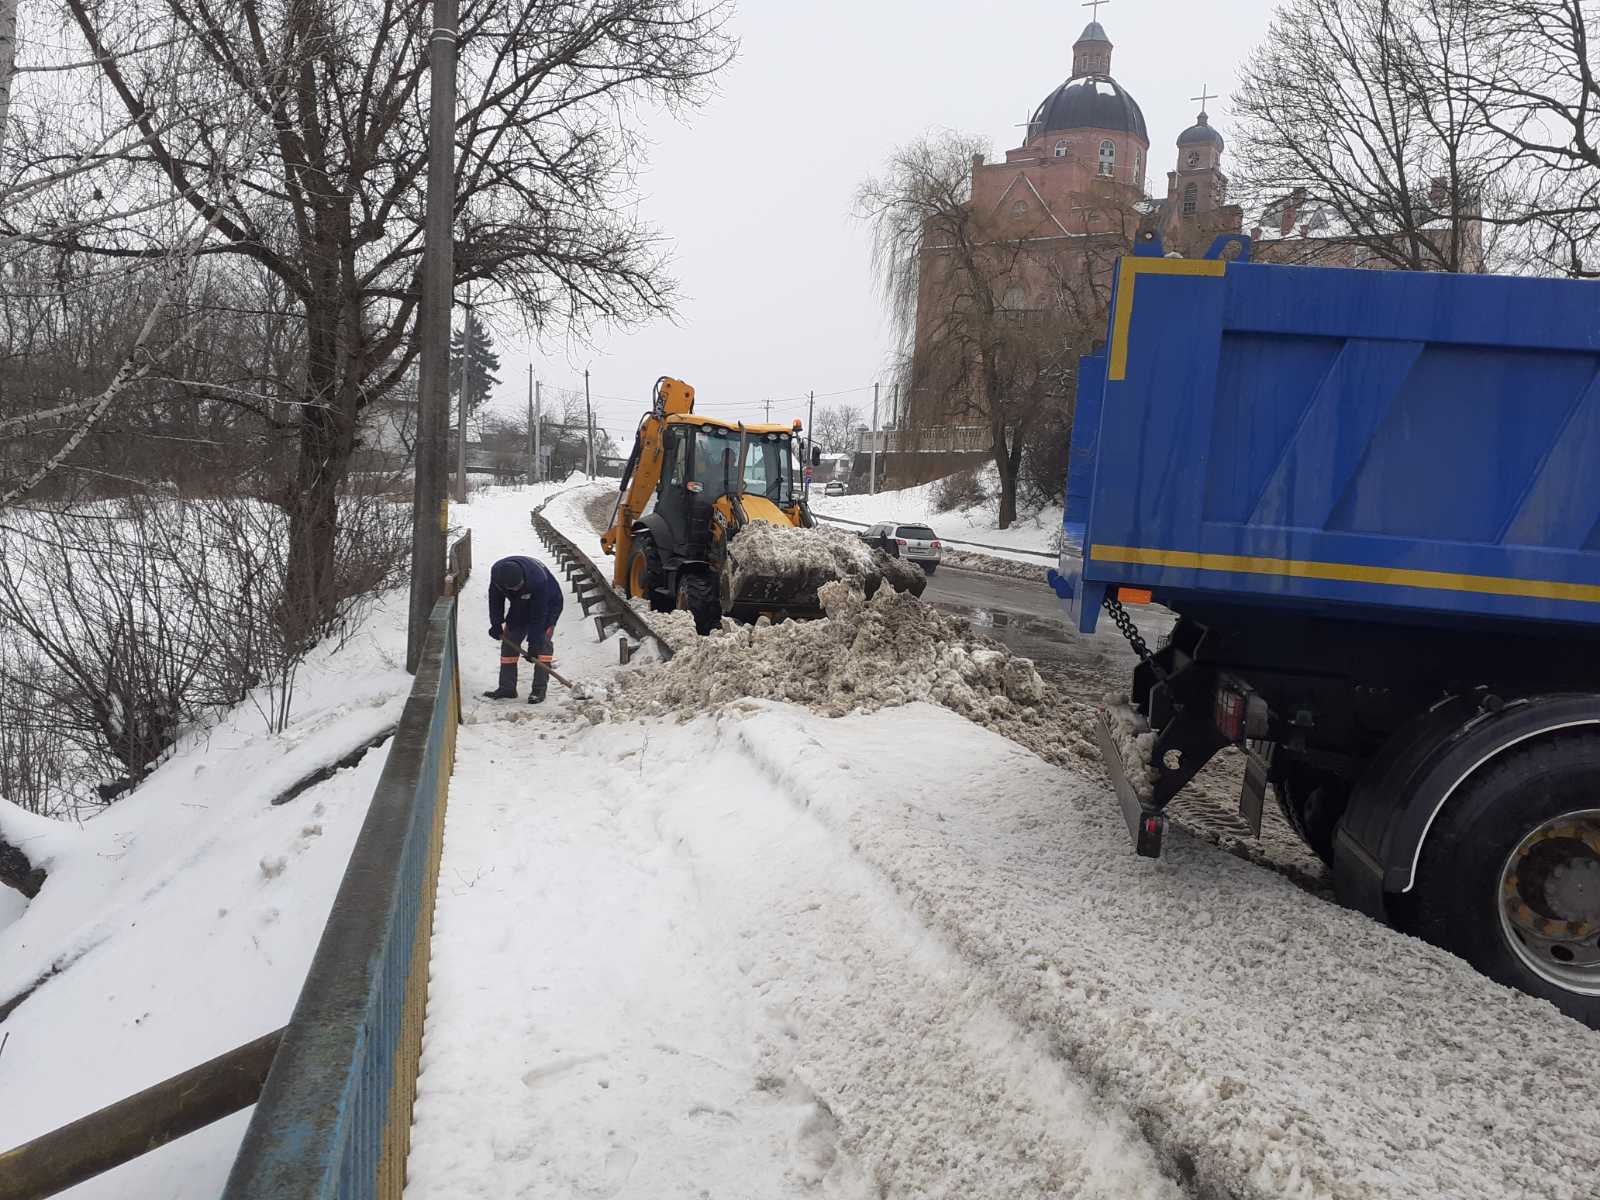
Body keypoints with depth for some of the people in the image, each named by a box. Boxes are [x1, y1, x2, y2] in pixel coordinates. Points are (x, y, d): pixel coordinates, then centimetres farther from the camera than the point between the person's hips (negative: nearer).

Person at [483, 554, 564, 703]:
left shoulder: (538, 580, -42)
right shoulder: (496, 572, -28)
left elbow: (538, 614, -34)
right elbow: (495, 598, -7)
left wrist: (533, 642, -31)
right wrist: (496, 624, -6)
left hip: (548, 603, -5)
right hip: (520, 605, 5)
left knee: (543, 641, -19)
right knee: (509, 641, 0)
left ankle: (539, 689, -16)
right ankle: (507, 688, 7)